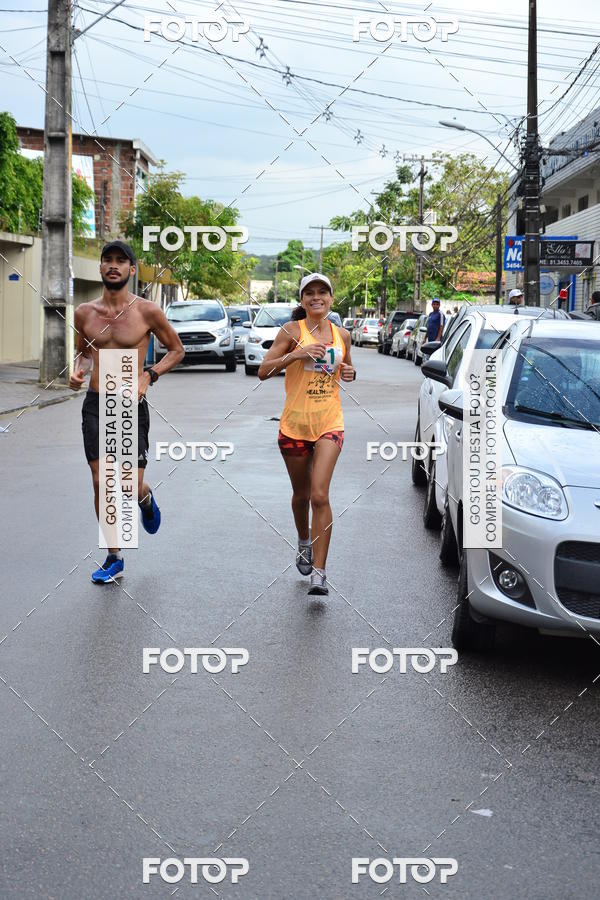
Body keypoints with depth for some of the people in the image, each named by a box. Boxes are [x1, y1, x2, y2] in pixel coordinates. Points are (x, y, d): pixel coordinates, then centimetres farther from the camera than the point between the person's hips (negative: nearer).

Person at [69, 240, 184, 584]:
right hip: (96, 404, 2)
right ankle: (114, 558, 11)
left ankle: (146, 498, 38)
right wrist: (78, 371, -1)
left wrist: (147, 376, -9)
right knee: (102, 484, -2)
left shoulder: (147, 311, -6)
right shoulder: (85, 313, 4)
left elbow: (177, 350, 5)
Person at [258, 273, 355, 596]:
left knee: (320, 496, -13)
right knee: (301, 494, 14)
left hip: (329, 424, 1)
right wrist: (295, 354, -20)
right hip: (294, 423, 0)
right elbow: (263, 372, -7)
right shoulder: (292, 331, -2)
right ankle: (304, 542, 45)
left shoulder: (341, 335, 8)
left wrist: (349, 374, 2)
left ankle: (319, 573, -11)